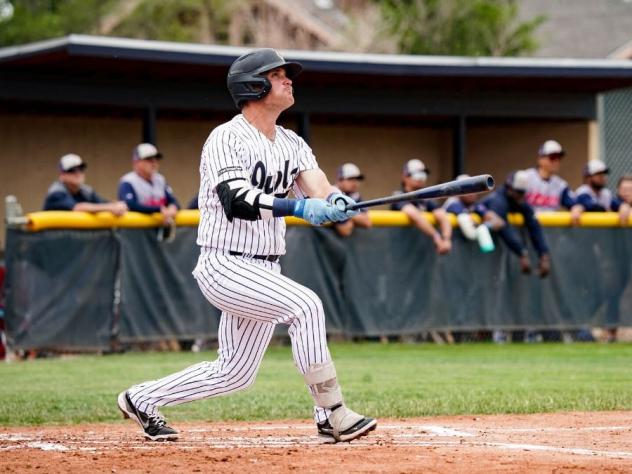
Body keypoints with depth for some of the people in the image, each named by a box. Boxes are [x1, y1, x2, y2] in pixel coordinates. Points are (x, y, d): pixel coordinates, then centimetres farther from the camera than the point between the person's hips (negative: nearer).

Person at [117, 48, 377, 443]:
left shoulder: (292, 144, 11)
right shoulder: (227, 138, -12)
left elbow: (318, 188, -6)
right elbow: (235, 201, -28)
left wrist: (336, 203, -30)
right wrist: (298, 207, -39)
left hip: (264, 272, 8)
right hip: (226, 267, -8)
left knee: (234, 373, 11)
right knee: (305, 305, -26)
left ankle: (142, 399, 28)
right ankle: (333, 416, -23)